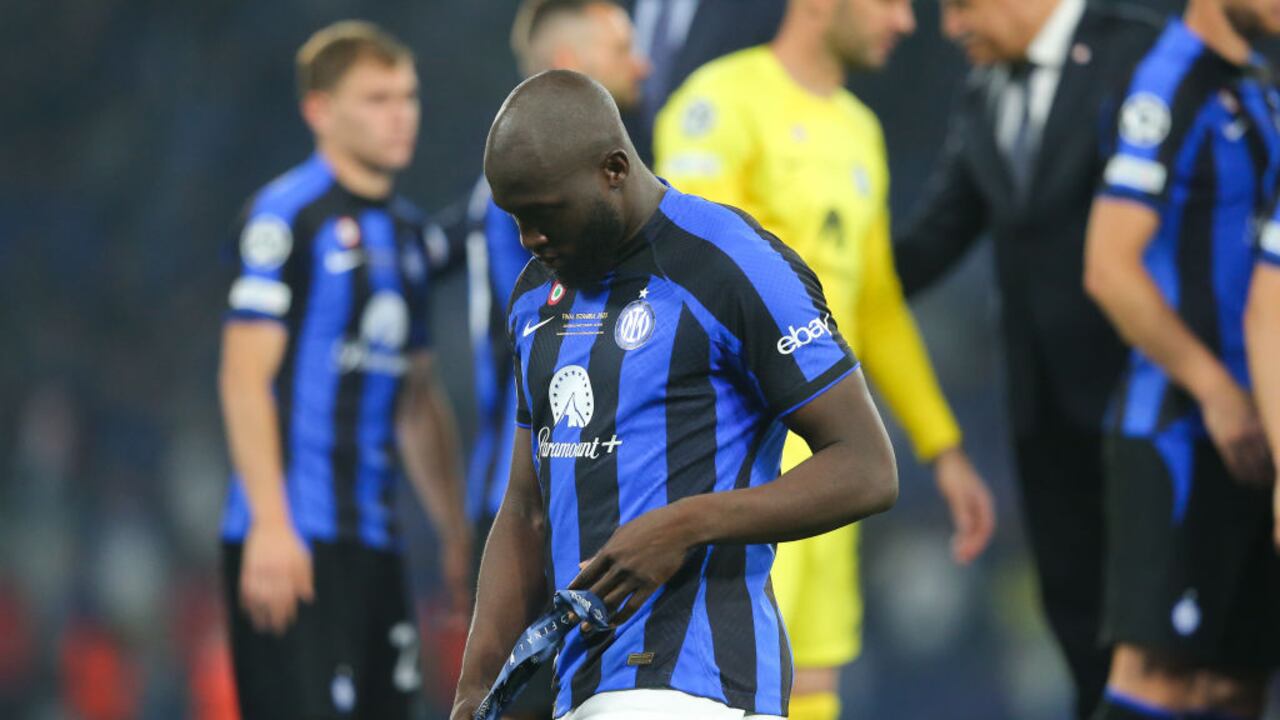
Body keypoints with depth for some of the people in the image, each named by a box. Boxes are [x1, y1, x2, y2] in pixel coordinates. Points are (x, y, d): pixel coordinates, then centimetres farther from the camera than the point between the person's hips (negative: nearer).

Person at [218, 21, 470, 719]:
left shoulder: (406, 229, 18)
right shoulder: (288, 215, -6)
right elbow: (245, 378, -12)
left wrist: (455, 531, 22)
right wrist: (269, 524, -19)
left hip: (372, 542, 8)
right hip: (293, 539, -8)